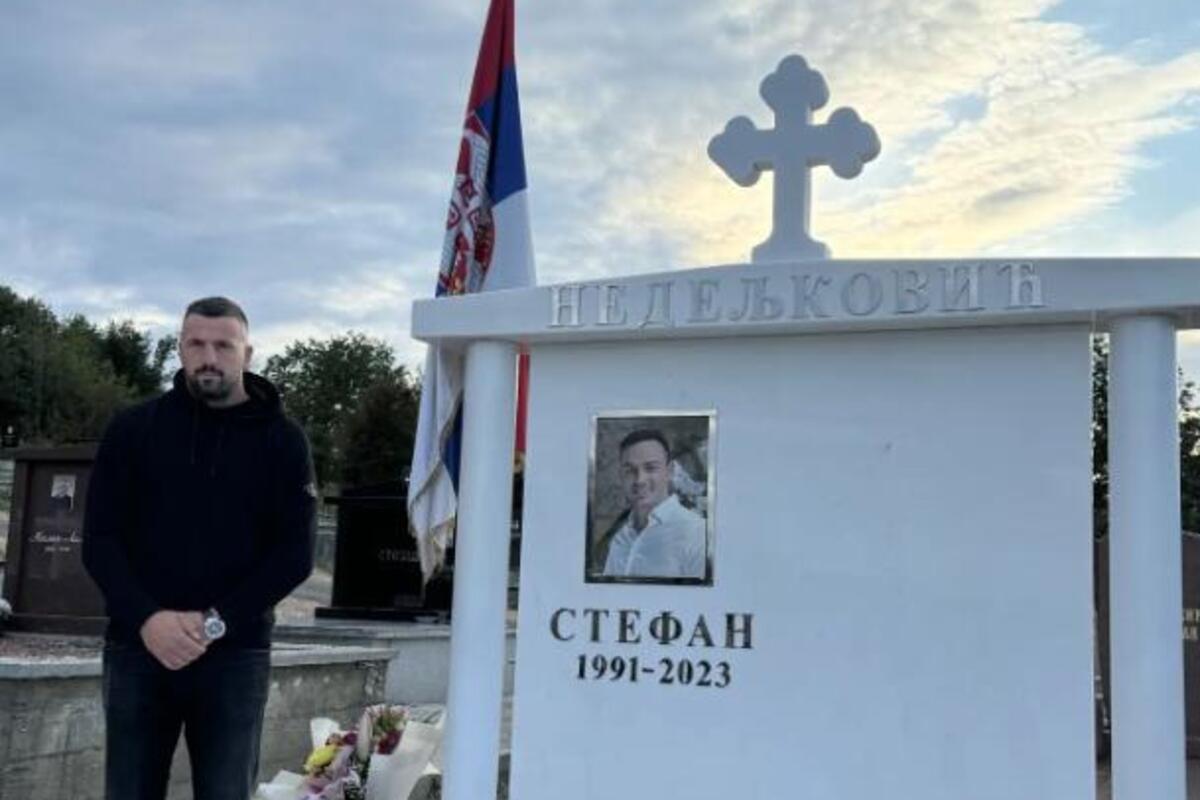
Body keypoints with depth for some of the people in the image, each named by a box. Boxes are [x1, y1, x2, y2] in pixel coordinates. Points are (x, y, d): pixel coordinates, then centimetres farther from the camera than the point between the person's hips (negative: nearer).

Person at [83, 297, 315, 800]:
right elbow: (100, 539, 2)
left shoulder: (281, 441, 3)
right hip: (138, 648, 1)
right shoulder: (132, 429, 7)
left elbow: (294, 553, -3)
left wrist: (216, 622, -14)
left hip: (235, 655, -1)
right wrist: (146, 619, -14)